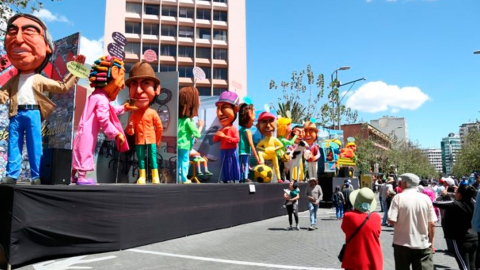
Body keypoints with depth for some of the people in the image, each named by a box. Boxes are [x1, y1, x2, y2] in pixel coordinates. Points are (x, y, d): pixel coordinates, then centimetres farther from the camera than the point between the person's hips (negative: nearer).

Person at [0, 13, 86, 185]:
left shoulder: (40, 80, 8)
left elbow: (63, 87, 7)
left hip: (33, 113, -3)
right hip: (17, 114, 4)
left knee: (34, 146, -3)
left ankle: (36, 176, 1)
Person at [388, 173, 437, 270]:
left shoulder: (398, 197, -10)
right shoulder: (426, 198, -1)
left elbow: (391, 220, -15)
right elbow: (432, 224, 0)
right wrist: (430, 242, 12)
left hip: (403, 244, -2)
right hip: (423, 245, 2)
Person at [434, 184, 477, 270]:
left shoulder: (455, 204, -20)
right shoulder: (471, 204, -1)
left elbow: (435, 202, -18)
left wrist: (443, 195, -1)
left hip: (461, 241, -7)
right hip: (474, 239, 7)